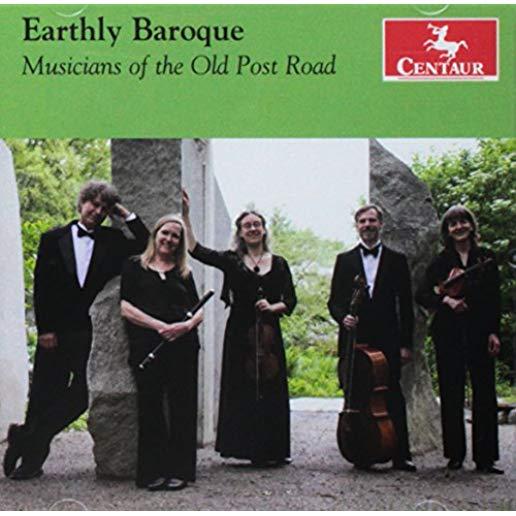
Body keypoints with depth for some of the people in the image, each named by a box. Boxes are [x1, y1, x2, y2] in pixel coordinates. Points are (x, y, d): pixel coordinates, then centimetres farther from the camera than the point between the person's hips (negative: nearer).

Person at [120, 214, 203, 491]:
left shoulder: (183, 273, 18)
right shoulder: (134, 266, 10)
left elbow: (199, 311, 14)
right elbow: (125, 307, -1)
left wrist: (188, 324, -9)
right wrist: (160, 326, -12)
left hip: (183, 344, 2)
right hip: (146, 346, -2)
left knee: (182, 407, 0)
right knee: (150, 408, -2)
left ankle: (179, 470, 7)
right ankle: (152, 473, 6)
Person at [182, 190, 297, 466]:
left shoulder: (279, 264, 10)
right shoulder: (231, 260, 5)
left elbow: (290, 301, 10)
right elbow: (195, 249, -7)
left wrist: (272, 307, -10)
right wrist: (186, 216, -12)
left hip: (268, 333, 1)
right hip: (239, 333, -1)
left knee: (270, 389, 1)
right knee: (241, 389, -2)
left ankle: (271, 450, 9)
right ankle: (246, 446, 6)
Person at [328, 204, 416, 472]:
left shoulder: (396, 260, 10)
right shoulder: (344, 260, 13)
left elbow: (405, 304, 7)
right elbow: (334, 301, 11)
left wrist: (406, 343, 1)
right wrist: (343, 317, -11)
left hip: (387, 340, -1)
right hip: (354, 339, 1)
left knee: (393, 397, -5)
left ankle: (401, 455, -1)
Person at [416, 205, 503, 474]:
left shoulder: (486, 259, 9)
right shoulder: (440, 261, 7)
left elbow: (494, 299, 7)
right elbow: (422, 294, 3)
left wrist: (494, 332, -1)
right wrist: (446, 300, -13)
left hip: (480, 332, 0)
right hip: (449, 333, 0)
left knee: (484, 393, -3)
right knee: (451, 394, 3)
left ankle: (485, 457, 2)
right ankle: (455, 454, 11)